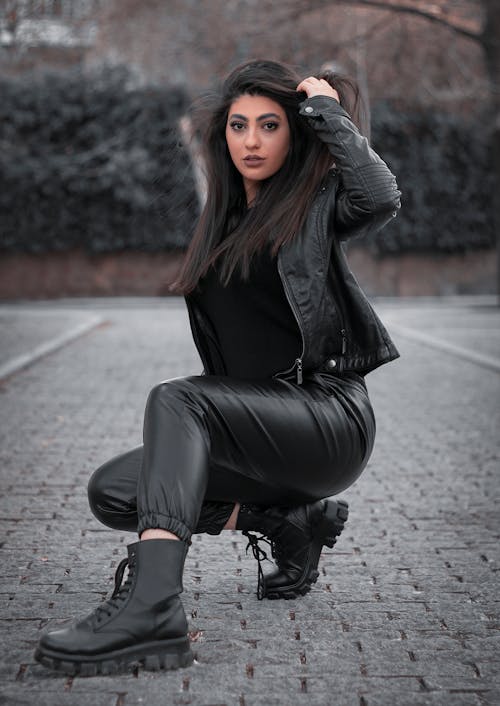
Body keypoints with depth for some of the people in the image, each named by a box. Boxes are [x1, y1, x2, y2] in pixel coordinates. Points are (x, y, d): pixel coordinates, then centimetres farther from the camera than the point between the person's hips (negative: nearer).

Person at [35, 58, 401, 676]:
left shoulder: (317, 202, -1)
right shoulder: (221, 222, 18)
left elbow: (382, 198, -22)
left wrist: (327, 110, -12)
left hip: (329, 418, -7)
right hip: (253, 427, 7)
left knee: (175, 398, -31)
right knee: (112, 491, -9)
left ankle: (150, 609, -46)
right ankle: (289, 522, 4)